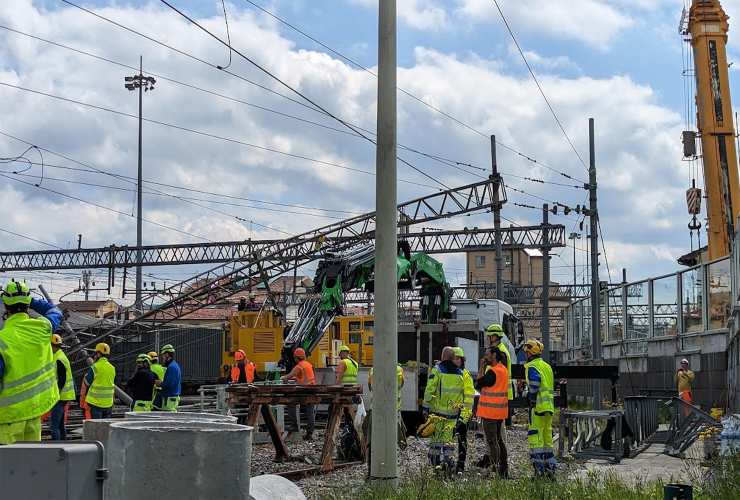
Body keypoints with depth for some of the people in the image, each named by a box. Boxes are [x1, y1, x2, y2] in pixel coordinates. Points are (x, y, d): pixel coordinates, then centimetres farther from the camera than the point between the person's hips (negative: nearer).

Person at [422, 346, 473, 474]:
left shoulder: (437, 370, -5)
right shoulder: (460, 373, 6)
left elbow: (430, 390, -9)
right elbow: (467, 395, 7)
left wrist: (426, 406, -3)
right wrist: (465, 412, 13)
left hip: (437, 410, -2)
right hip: (453, 412, 2)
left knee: (436, 435, 9)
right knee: (448, 437, 7)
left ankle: (434, 460, 12)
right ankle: (449, 459, -4)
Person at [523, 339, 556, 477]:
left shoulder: (532, 367, -8)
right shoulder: (547, 366, 19)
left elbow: (534, 386, -20)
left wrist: (531, 403, -17)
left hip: (539, 406, -9)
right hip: (550, 406, 9)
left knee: (535, 438, -7)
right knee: (547, 437, 14)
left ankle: (539, 469, -11)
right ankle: (550, 467, 15)